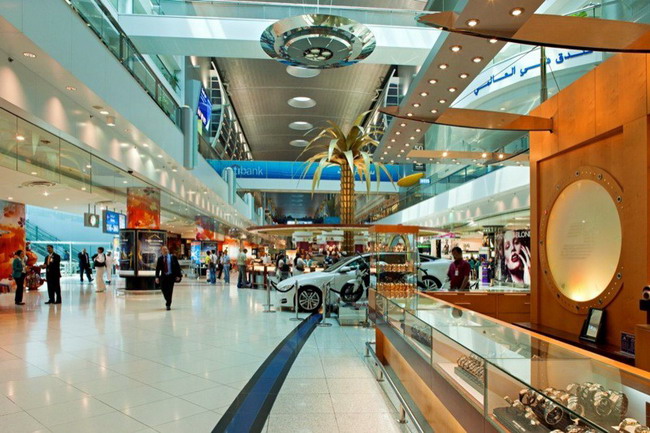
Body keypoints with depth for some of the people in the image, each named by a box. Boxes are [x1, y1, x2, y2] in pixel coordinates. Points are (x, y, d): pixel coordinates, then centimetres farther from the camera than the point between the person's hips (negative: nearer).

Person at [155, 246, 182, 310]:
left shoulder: (173, 257, 1)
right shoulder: (160, 259, 6)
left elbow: (177, 266, 1)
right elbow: (158, 268, 4)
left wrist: (178, 275, -6)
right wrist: (157, 277, -5)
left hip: (171, 276, -2)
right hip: (163, 276, 2)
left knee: (170, 290, -4)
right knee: (163, 289, -2)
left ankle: (168, 304, 6)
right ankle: (168, 301, 25)